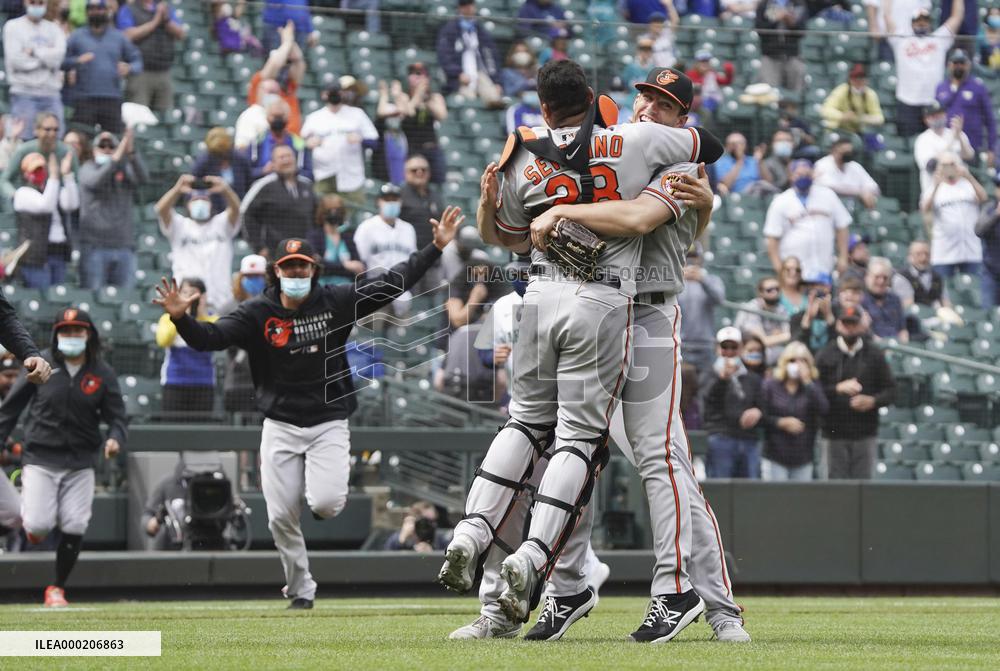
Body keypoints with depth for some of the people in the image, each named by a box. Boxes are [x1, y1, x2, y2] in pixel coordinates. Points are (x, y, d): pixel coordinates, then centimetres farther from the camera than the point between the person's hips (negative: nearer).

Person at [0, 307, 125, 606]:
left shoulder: (103, 374, 0)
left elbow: (117, 416, 0)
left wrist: (114, 439, -21)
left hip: (80, 463, 2)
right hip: (40, 459, -2)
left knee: (75, 527, -4)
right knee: (38, 525, -12)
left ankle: (57, 588, 16)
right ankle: (27, 514, 27)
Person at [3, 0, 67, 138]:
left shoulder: (54, 29, 14)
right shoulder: (13, 27, 4)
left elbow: (59, 55, -3)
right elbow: (16, 60, -8)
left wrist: (34, 51, -7)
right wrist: (46, 55, -1)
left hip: (51, 93, 3)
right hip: (24, 92, -3)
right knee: (24, 141, -10)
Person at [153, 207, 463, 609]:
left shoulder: (335, 303, -3)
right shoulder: (257, 314, -4)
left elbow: (392, 284, -3)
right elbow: (210, 337, -15)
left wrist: (436, 247, -8)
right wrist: (182, 318, -36)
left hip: (328, 422, -1)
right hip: (280, 427, 1)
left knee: (325, 504, -21)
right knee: (281, 516, 1)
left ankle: (330, 488, 18)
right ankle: (300, 590, 21)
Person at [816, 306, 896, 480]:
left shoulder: (874, 355, 6)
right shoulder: (826, 355, 4)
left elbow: (890, 391, 7)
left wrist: (873, 401, -12)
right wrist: (838, 389, -17)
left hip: (865, 434, 0)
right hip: (835, 431, 0)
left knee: (863, 480, 0)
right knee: (836, 480, 0)